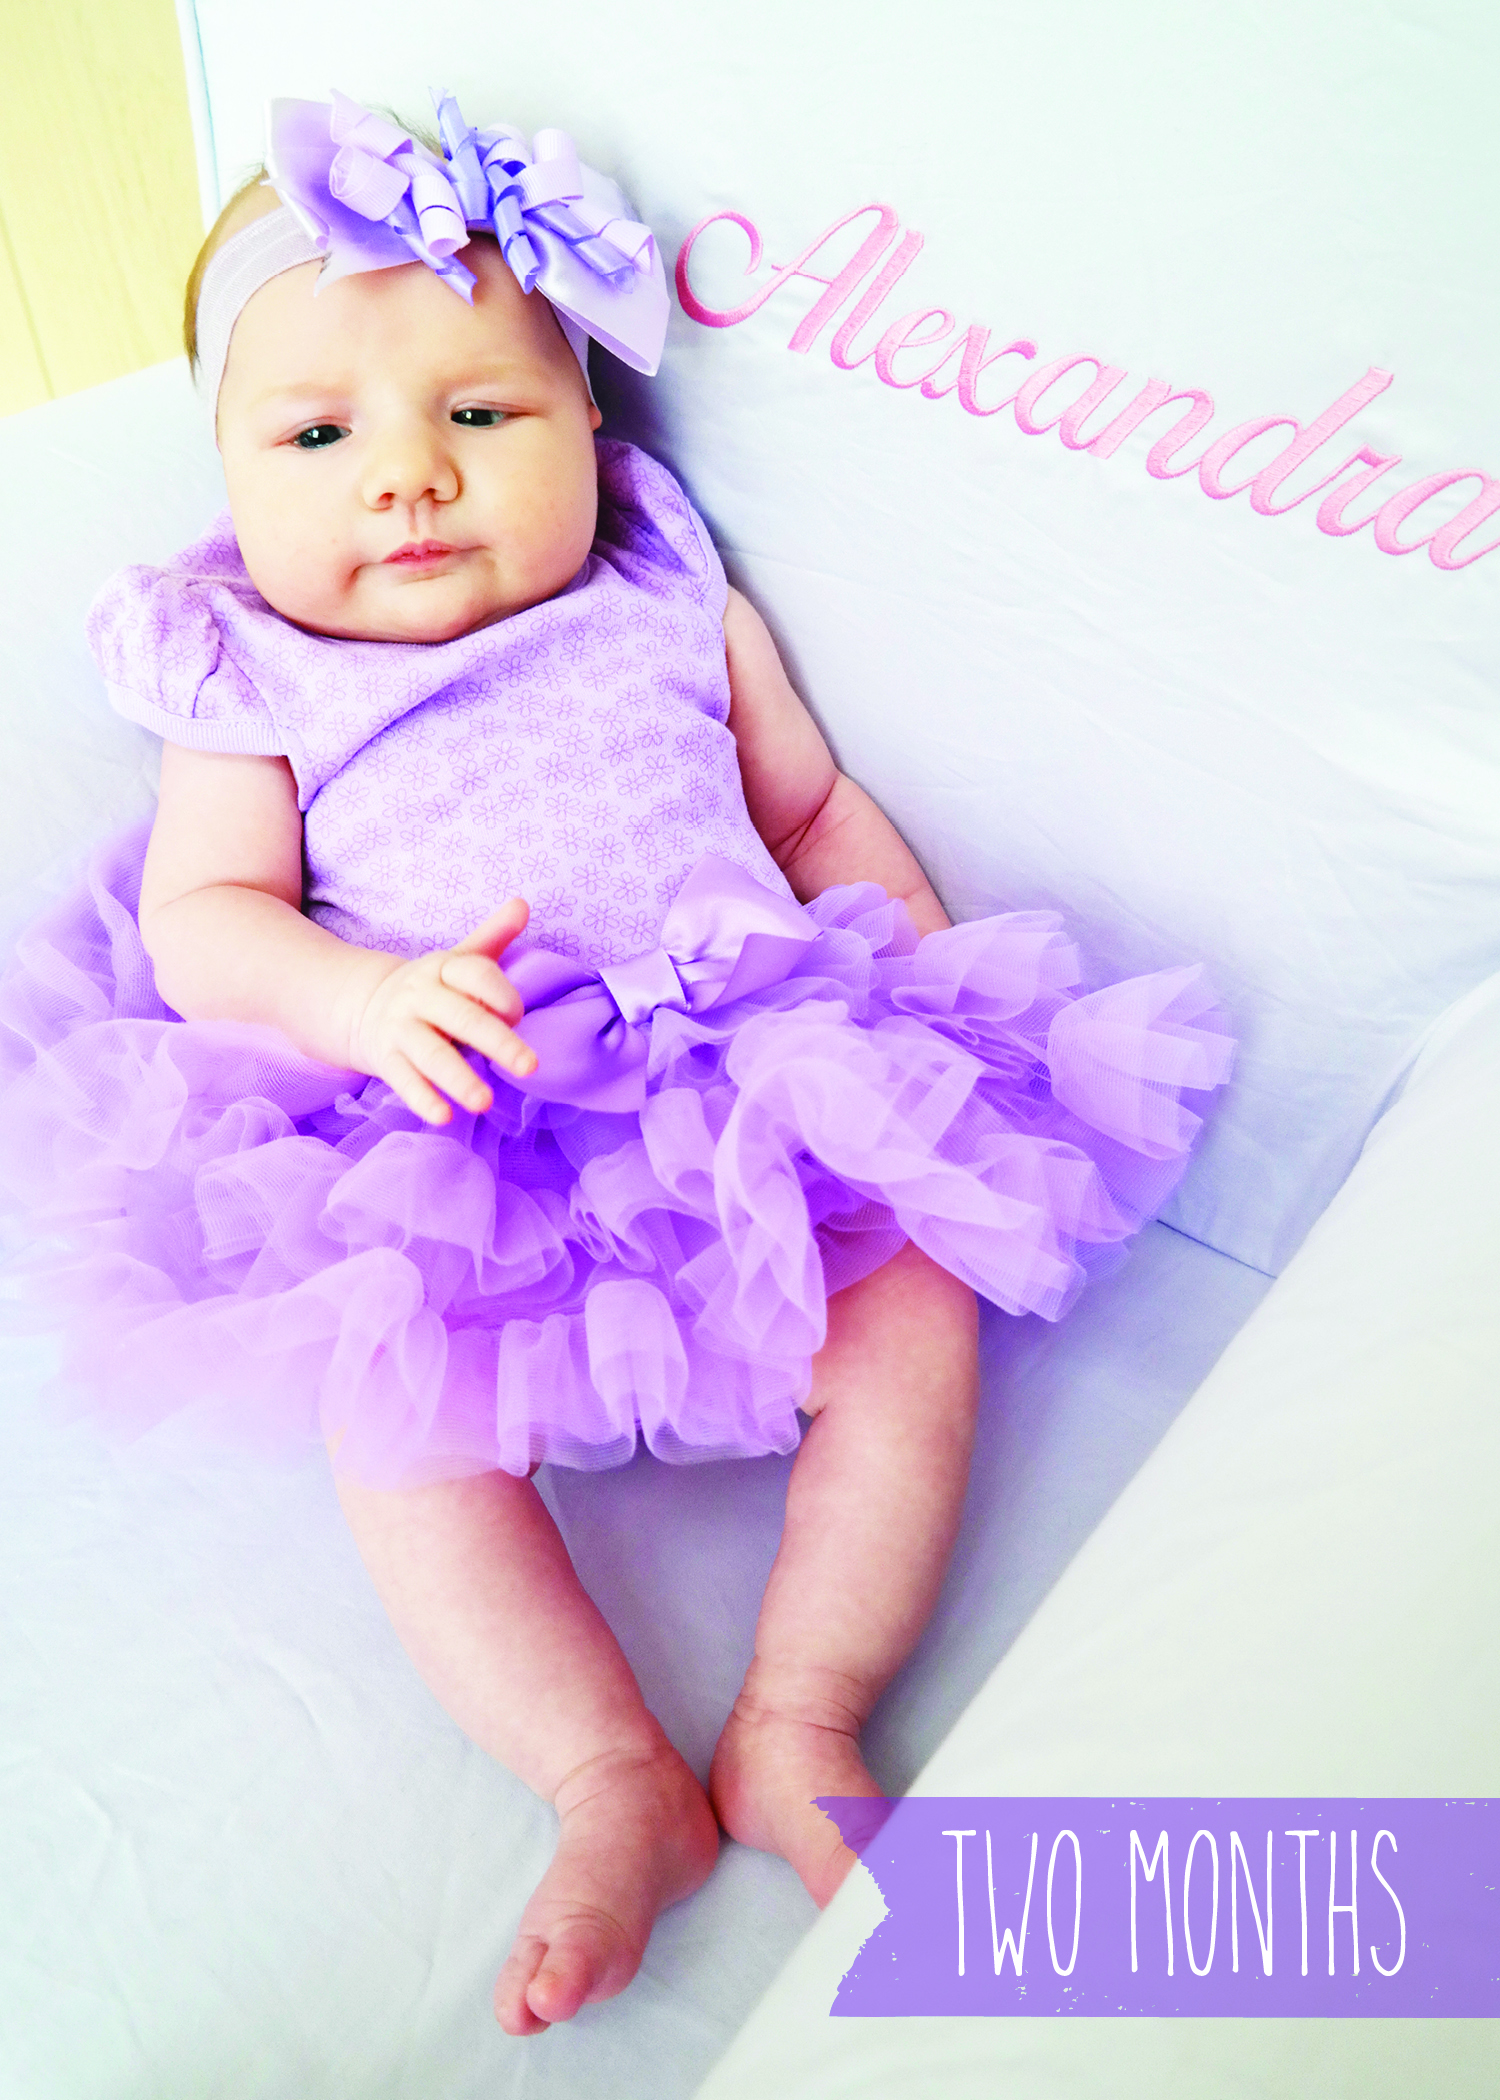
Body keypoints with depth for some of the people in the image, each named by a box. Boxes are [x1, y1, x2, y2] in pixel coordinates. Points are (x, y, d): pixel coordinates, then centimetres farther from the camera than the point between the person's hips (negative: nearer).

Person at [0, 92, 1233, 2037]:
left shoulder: (680, 615, 15)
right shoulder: (260, 688, 10)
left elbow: (818, 810, 20)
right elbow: (202, 921, 1)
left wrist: (941, 981, 5)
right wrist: (367, 996, -20)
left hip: (757, 1100, 2)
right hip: (458, 1162, -1)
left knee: (917, 1306, -17)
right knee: (395, 1407, -24)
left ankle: (798, 1728, -8)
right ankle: (613, 1782, -14)